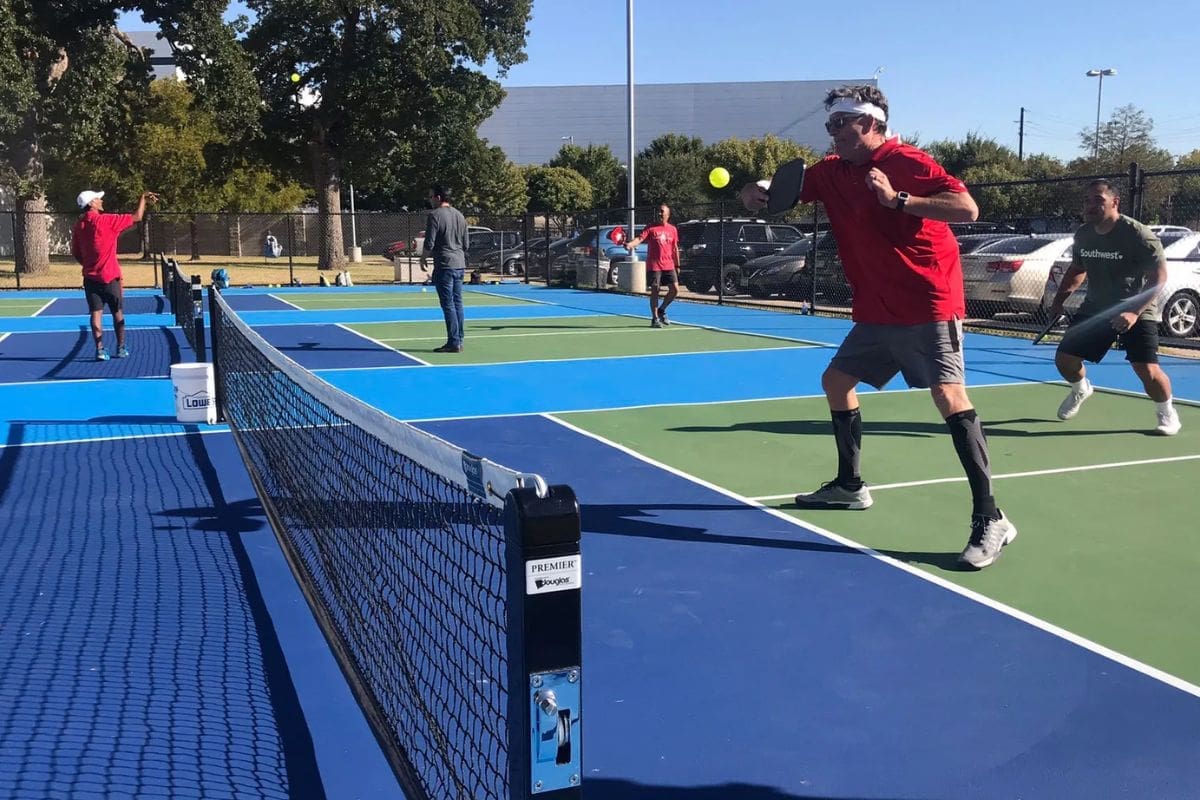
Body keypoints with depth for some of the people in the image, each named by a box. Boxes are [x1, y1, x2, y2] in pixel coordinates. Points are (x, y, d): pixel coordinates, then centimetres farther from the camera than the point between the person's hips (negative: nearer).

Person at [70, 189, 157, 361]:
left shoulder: (78, 226, 3)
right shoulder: (107, 220, -12)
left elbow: (76, 253, 10)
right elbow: (137, 217, -7)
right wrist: (144, 198, 6)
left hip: (90, 277, 4)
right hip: (110, 276, -4)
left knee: (96, 313, 3)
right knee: (118, 313, 10)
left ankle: (100, 350, -3)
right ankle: (121, 348, 16)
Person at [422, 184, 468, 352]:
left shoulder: (435, 215, -9)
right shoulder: (460, 215, 13)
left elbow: (429, 244, -11)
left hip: (444, 265, -7)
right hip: (459, 265, 7)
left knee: (448, 304, -5)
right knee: (457, 304, 11)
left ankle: (453, 343, -6)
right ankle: (458, 341, 14)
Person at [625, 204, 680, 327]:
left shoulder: (673, 229, 10)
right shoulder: (650, 228, -2)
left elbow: (675, 249, 16)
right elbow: (640, 239, -16)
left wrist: (677, 265, 15)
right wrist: (629, 244, -36)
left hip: (669, 266, 4)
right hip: (654, 266, -4)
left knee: (674, 289, -1)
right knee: (655, 290, -3)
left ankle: (661, 310, 22)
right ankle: (655, 318, 8)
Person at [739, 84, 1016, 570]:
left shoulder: (906, 162, -13)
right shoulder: (831, 172, 9)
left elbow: (968, 209, -22)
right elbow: (784, 190, 10)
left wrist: (898, 199, -29)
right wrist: (756, 192, -13)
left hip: (928, 305, -9)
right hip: (876, 312, 9)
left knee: (949, 395, -19)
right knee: (836, 381, 14)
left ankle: (990, 519, -19)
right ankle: (850, 485, 29)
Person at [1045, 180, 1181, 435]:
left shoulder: (1138, 234, -20)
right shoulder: (1083, 234, -1)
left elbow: (1159, 276, -22)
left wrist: (1134, 312, -32)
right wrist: (1058, 300, 8)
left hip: (1137, 311, -5)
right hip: (1095, 308, 6)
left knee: (1147, 370, -19)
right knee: (1064, 359, 0)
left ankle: (1167, 412, 12)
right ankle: (1080, 390, 37)